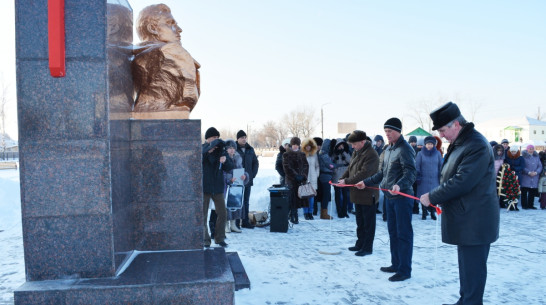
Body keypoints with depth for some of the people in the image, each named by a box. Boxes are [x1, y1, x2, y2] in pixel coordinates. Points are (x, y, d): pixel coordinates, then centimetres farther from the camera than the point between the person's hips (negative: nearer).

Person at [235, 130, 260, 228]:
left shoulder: (250, 149, 12)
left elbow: (256, 163, 18)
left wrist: (253, 174, 7)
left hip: (248, 180, 5)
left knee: (246, 201, 10)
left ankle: (245, 221, 17)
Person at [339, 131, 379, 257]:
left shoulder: (371, 155, -20)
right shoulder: (356, 152, 10)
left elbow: (363, 173, -26)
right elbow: (350, 168, 16)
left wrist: (347, 181, -21)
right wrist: (341, 178, 0)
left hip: (367, 194, -9)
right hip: (357, 193, 9)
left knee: (368, 222, 3)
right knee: (360, 221, 18)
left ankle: (367, 247, 11)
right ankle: (360, 244, 30)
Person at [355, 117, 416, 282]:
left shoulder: (405, 149, -12)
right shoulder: (388, 149, 16)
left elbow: (411, 172, -23)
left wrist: (399, 185, -39)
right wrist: (366, 182, 22)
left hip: (402, 197, -9)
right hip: (390, 196, 9)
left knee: (403, 233, -3)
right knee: (392, 231, 15)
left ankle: (405, 270, 4)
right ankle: (396, 264, 26)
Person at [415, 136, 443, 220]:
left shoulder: (437, 153, 6)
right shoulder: (421, 153, 2)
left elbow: (441, 166, 10)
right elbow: (417, 166, 4)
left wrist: (441, 177, 6)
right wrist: (418, 177, -2)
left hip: (434, 179, 1)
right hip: (424, 180, -1)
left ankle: (432, 212, 13)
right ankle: (424, 212, 10)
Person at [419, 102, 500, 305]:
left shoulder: (477, 146, -20)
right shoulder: (458, 143, 12)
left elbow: (462, 181, -25)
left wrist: (433, 197, -16)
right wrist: (438, 198, 6)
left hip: (475, 221, -10)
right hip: (465, 219, 10)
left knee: (472, 268, -1)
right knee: (466, 265, 19)